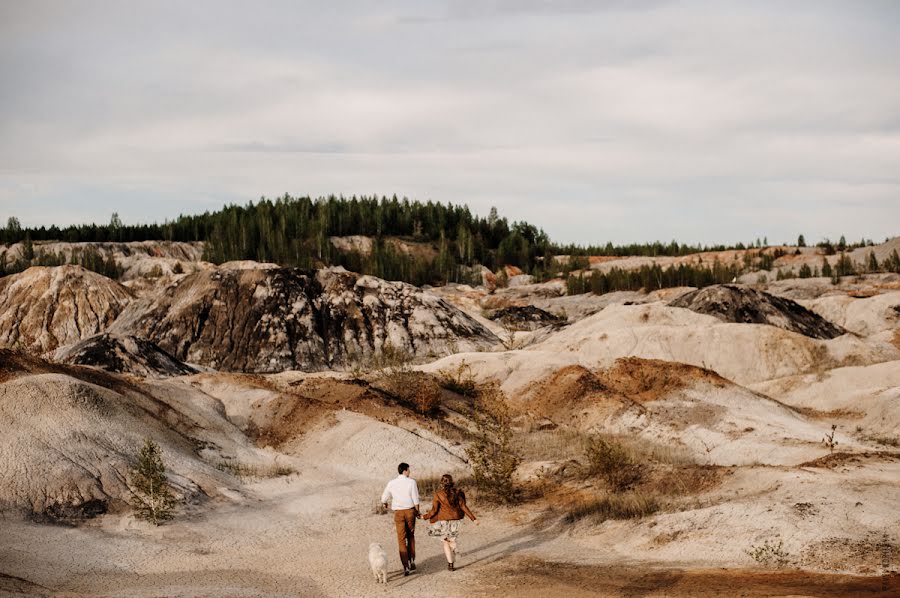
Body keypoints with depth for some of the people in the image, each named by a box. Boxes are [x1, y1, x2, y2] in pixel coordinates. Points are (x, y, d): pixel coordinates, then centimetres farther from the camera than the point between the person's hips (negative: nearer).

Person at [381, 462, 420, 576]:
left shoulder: (391, 483, -1)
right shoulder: (411, 482, -7)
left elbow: (384, 498, 10)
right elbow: (415, 499, -7)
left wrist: (384, 504, 33)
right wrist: (417, 512, 7)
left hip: (398, 512, 0)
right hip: (410, 510, 0)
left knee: (401, 540, 2)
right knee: (411, 536, 21)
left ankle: (406, 567, -5)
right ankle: (412, 561, 16)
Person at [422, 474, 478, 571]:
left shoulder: (438, 494, -11)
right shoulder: (457, 493, -3)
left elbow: (434, 510, -11)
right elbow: (463, 507, -4)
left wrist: (424, 517, 4)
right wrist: (473, 518, 2)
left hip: (444, 521, -3)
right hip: (456, 520, 3)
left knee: (445, 542, 10)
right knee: (452, 541, 17)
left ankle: (450, 564, 2)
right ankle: (453, 563, 17)